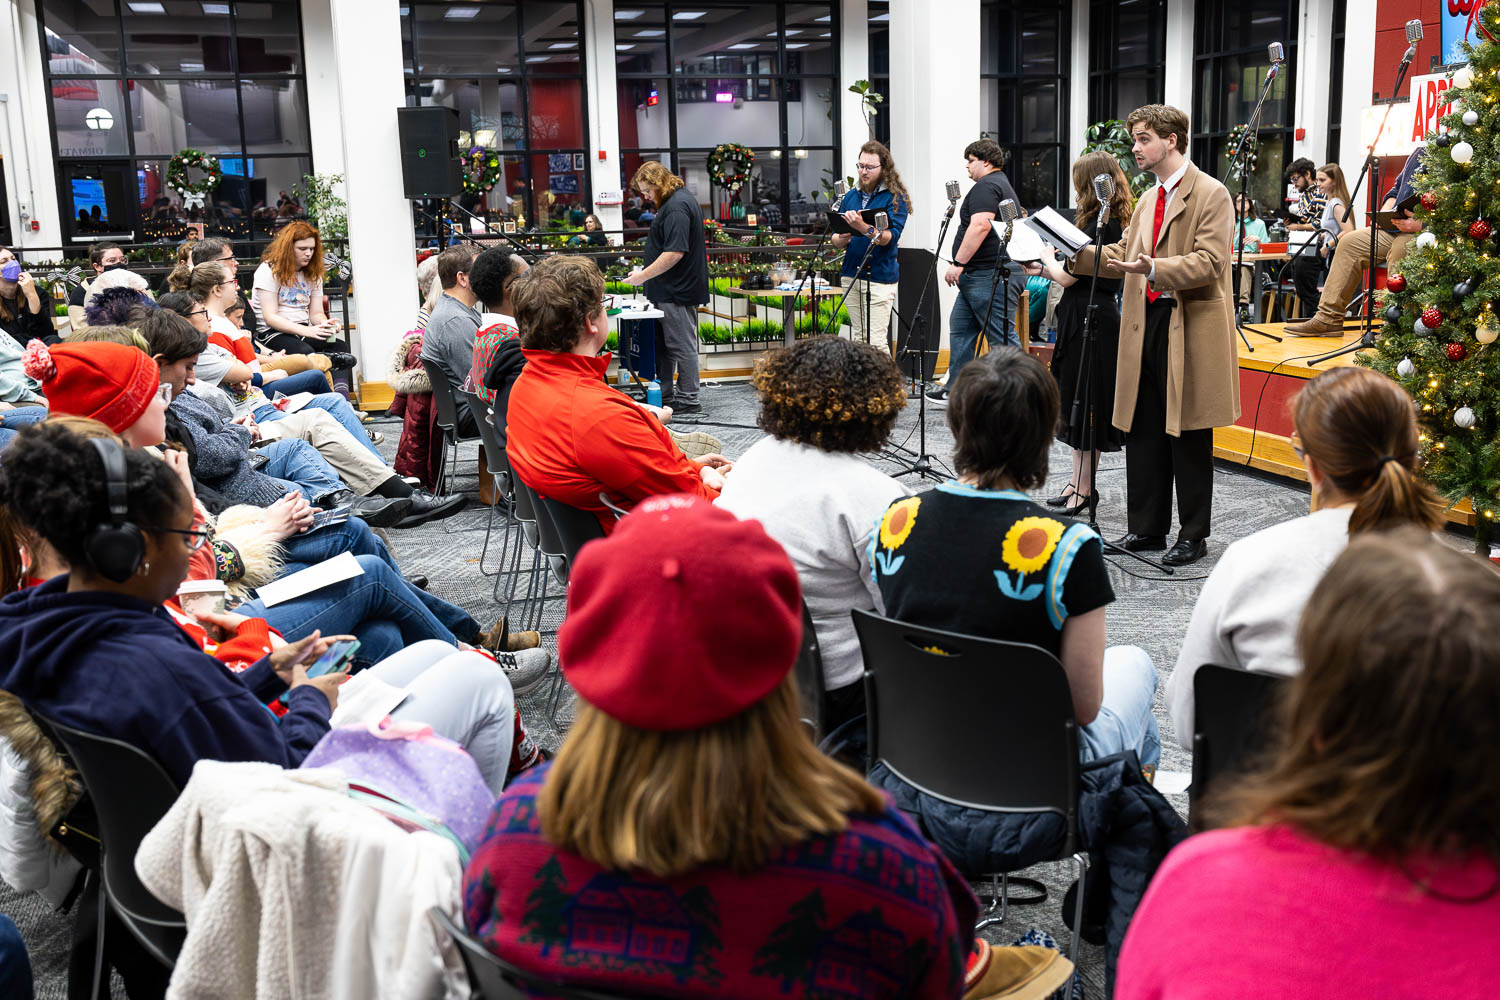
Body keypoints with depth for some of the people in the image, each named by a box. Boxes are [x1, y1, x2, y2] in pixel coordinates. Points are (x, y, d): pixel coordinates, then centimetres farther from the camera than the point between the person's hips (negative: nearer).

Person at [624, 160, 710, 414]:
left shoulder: (676, 207, -19)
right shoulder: (680, 199, 16)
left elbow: (675, 253, -26)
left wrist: (644, 275, -20)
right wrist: (645, 272, 23)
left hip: (677, 290, -11)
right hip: (674, 289, 11)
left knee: (681, 345, -4)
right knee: (664, 345, 16)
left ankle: (687, 401, 3)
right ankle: (664, 396, 24)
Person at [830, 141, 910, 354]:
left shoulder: (895, 198, -4)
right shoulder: (851, 196, 14)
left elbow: (890, 238, -17)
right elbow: (835, 239, 15)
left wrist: (864, 228, -34)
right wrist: (841, 239, -9)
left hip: (879, 277, -6)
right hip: (851, 275, 6)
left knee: (876, 341, -11)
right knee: (857, 339, 8)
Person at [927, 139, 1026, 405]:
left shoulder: (986, 187, -12)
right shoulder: (1003, 185, 23)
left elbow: (981, 225, -24)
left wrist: (958, 263, -23)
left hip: (990, 276, -11)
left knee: (1002, 339, -9)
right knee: (960, 329, 15)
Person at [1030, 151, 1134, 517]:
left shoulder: (1100, 227, -18)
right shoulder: (1113, 223, 12)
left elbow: (1067, 277, -17)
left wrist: (1048, 257, 1)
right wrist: (1044, 268, 15)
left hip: (1090, 321, -10)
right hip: (1082, 318, 10)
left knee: (1085, 405, -3)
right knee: (1078, 404, 14)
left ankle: (1085, 489, 4)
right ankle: (1078, 481, 21)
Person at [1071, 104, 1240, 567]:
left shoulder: (1211, 195, -7)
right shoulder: (1148, 200, 19)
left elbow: (1208, 262, -17)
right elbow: (1122, 254, 17)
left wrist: (1155, 269, -30)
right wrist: (1078, 251, 3)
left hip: (1190, 327, -8)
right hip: (1146, 322, 8)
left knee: (1188, 436, 1)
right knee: (1142, 431, 10)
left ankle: (1193, 535, 11)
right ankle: (1146, 529, 20)